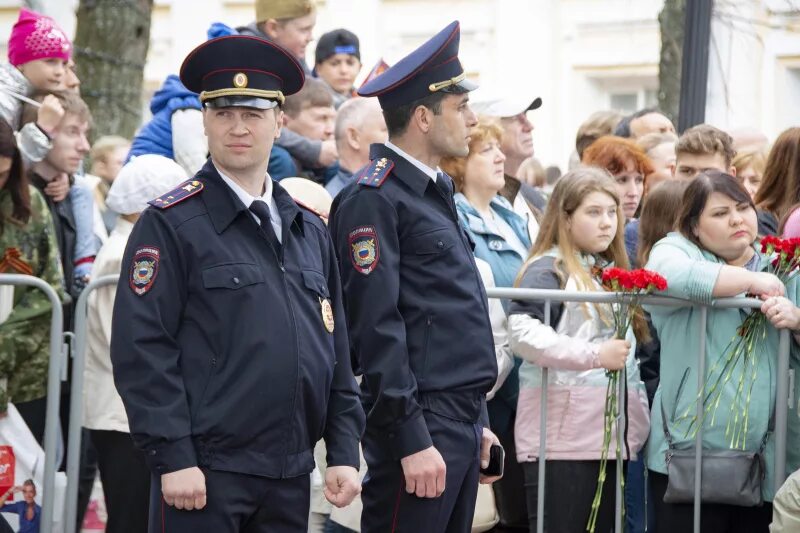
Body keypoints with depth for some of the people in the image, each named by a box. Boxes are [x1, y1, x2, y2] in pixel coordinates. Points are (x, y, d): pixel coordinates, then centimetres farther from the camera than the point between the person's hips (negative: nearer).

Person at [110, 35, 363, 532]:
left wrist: (345, 451, 8)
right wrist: (173, 458, -16)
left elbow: (336, 352, 16)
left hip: (291, 475, 6)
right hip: (204, 474, -6)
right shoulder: (170, 225, -4)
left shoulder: (310, 231, 14)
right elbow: (142, 351, -10)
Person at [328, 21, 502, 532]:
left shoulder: (436, 192, 17)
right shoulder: (374, 199, -12)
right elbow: (378, 327, -18)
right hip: (419, 421, -9)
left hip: (463, 421, 9)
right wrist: (412, 440, -20)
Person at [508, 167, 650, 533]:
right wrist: (594, 355, -23)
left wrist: (639, 418, 17)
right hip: (561, 436, -8)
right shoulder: (549, 269, -7)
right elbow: (522, 332, -24)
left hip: (611, 434, 8)